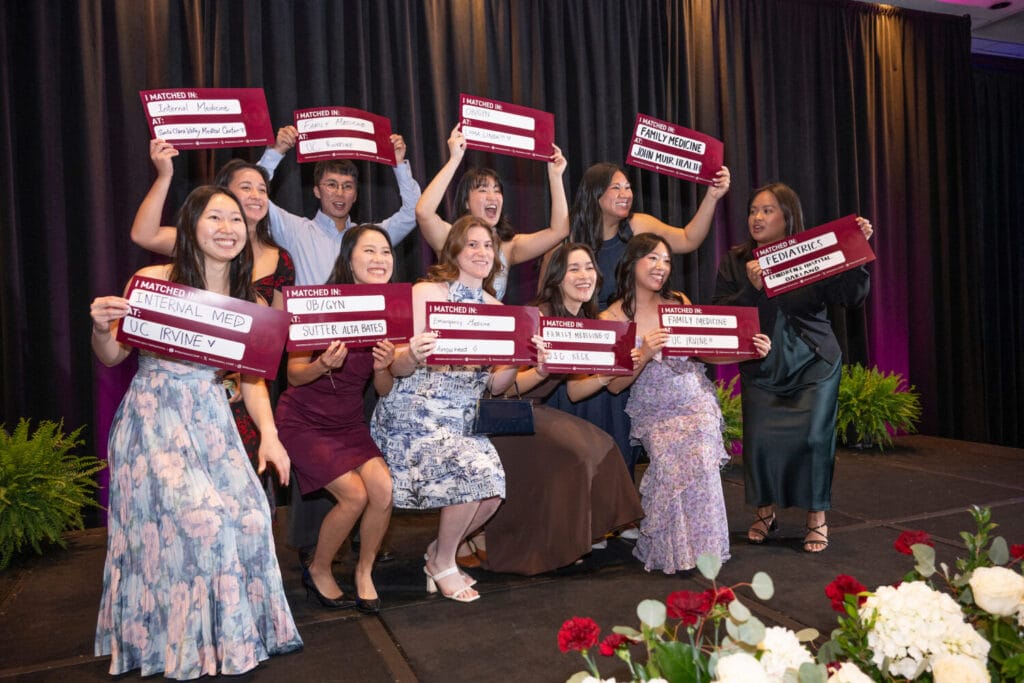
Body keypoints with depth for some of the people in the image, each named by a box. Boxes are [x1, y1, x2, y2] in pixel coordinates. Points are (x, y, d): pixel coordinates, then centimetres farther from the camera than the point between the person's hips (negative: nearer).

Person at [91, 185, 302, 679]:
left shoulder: (247, 300, 7)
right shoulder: (155, 281, -6)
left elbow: (253, 378, 7)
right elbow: (112, 356, -1)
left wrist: (269, 434, -5)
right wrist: (101, 328, -22)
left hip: (212, 420, 4)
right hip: (153, 417, -4)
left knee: (249, 515, -10)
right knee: (200, 517, -16)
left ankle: (239, 630, 15)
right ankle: (192, 642, 8)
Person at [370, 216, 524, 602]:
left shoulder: (495, 307, 10)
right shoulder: (427, 292, -7)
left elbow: (495, 385, 7)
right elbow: (398, 369, -10)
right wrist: (413, 356, -32)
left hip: (464, 420, 6)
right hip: (417, 415, -6)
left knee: (493, 486, -15)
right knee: (476, 473, -24)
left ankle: (439, 552, 16)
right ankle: (442, 564, 3)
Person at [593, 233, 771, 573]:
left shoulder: (680, 302, 5)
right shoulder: (611, 318, -4)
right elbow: (614, 384, -7)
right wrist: (644, 355, -23)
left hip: (696, 401, 2)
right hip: (653, 412, -2)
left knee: (699, 457, -25)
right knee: (672, 462, -26)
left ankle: (700, 547, -6)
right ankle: (670, 552, -4)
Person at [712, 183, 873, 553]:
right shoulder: (735, 261, 1)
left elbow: (852, 296, -11)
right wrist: (751, 288, -21)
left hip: (814, 364, -1)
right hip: (761, 367, 1)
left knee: (813, 436, -7)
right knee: (760, 438, -6)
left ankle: (817, 518, 12)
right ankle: (765, 512, 18)